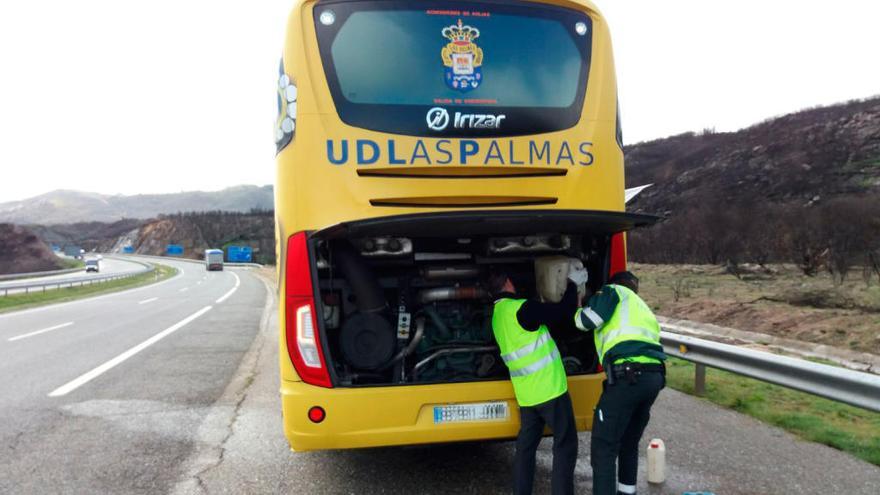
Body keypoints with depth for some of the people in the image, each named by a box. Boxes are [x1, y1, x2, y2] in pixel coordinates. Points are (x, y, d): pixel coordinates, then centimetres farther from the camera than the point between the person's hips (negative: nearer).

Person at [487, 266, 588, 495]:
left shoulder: (497, 317, 11)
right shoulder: (523, 308, -16)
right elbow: (563, 312, -15)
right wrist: (572, 283, -1)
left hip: (526, 394, 8)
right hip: (550, 389, -7)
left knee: (525, 446, 15)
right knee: (565, 445, 4)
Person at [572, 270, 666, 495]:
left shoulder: (614, 291, 9)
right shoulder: (643, 308, 33)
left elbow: (585, 321, 2)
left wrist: (579, 310, 20)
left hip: (628, 376, -8)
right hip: (654, 376, 8)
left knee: (603, 448, -3)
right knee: (629, 443, 24)